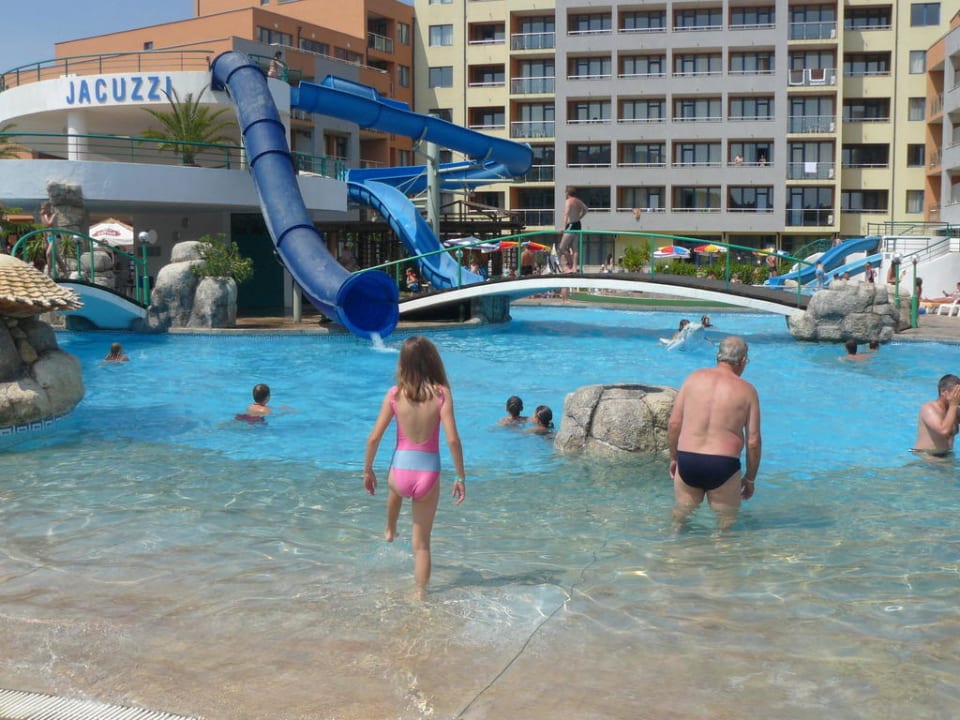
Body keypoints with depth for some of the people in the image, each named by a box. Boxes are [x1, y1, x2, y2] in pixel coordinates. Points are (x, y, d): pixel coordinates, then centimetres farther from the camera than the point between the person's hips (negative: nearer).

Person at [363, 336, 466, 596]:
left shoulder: (395, 394, -5)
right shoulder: (441, 393, -8)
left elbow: (374, 437, -4)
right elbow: (452, 440, -14)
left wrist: (368, 471, 11)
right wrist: (461, 477, -3)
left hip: (400, 471, 2)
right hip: (428, 474, -1)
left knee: (395, 487, 42)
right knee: (421, 543, 14)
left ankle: (390, 531, 61)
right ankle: (421, 593, 18)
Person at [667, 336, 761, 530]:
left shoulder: (694, 378, 4)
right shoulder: (747, 390, -2)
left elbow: (673, 423, 3)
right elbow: (753, 441, -2)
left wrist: (673, 458, 16)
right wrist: (750, 478, 10)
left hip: (687, 461, 3)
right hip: (723, 465, -3)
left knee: (681, 511, 24)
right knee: (727, 521, 16)